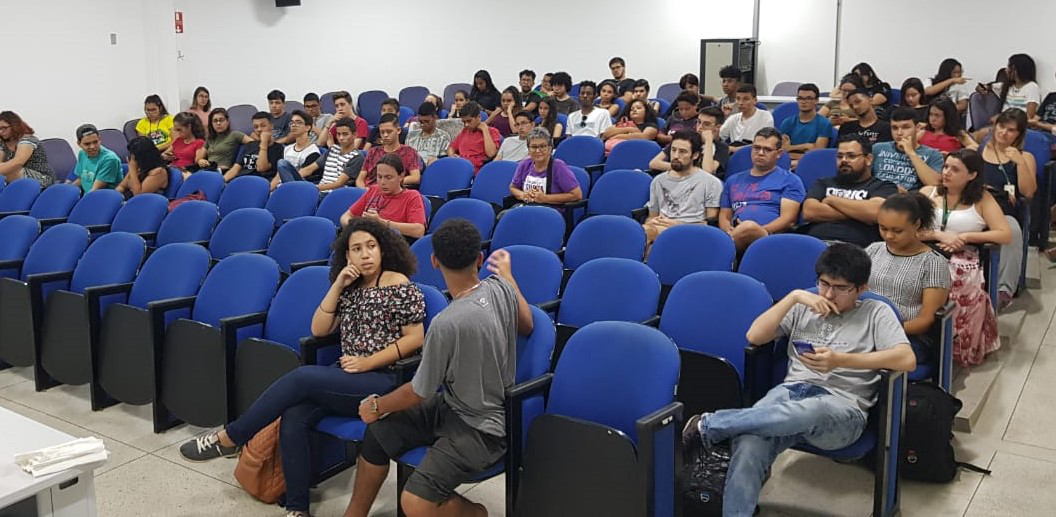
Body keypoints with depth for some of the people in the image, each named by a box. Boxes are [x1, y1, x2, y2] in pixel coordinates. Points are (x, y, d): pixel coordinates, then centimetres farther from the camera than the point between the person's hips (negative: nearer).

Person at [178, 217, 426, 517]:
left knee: (301, 377, -27)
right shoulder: (350, 287, 15)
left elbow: (415, 338, -9)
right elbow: (319, 330, 10)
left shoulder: (400, 287, -4)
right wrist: (338, 285, -1)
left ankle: (228, 439, -12)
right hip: (344, 377, 6)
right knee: (293, 419, -23)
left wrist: (368, 362, -14)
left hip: (381, 381, -6)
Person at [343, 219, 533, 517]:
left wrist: (376, 406, 5)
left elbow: (419, 392, -15)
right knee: (377, 435, 8)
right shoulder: (500, 288, -9)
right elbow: (526, 326, 14)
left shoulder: (447, 324, -30)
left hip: (483, 429, -9)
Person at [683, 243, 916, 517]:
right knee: (748, 446, -34)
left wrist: (840, 360, -16)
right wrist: (794, 296, 2)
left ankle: (707, 425, -30)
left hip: (842, 407, -3)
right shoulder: (803, 308, 21)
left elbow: (907, 360, -6)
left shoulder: (876, 312, 11)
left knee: (807, 411, -43)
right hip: (792, 391, 3)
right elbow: (754, 337, 10)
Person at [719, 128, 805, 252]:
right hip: (736, 239, 2)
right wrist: (730, 232, 0)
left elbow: (788, 220, 3)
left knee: (749, 227, -38)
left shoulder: (790, 180, 16)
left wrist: (758, 231, -12)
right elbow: (724, 216, 25)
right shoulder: (733, 180, 30)